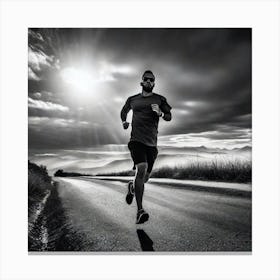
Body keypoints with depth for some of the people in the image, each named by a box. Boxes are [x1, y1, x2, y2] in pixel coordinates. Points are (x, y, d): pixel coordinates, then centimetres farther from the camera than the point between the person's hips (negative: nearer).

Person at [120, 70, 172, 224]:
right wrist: (124, 121, 11)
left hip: (151, 143, 2)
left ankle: (131, 187, 43)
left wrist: (160, 113, -15)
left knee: (145, 177, 7)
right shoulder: (132, 99, 13)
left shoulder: (160, 99, 11)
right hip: (136, 140, -2)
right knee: (142, 168, -25)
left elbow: (169, 117, 6)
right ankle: (140, 211, -21)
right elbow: (124, 110, 31)